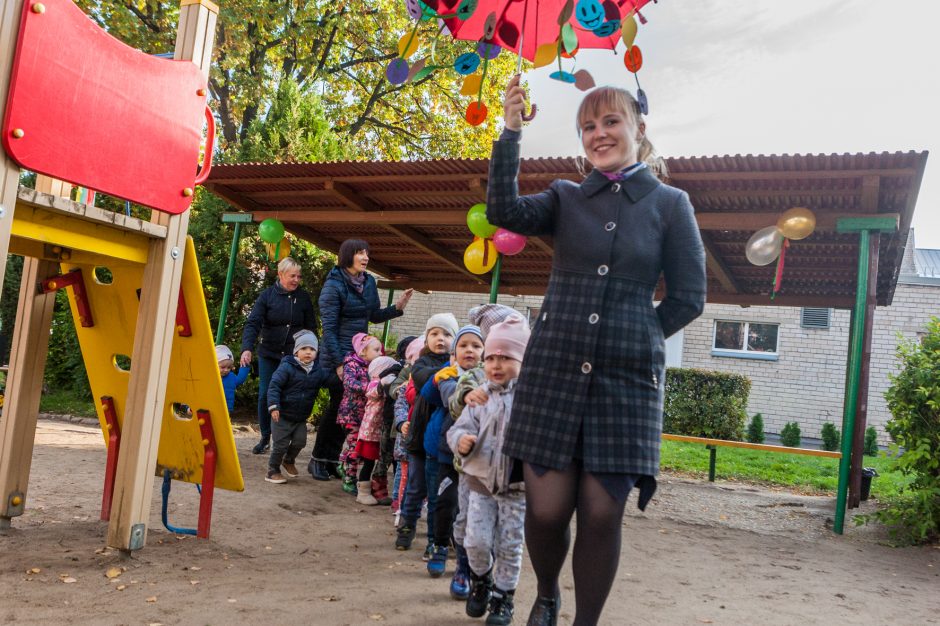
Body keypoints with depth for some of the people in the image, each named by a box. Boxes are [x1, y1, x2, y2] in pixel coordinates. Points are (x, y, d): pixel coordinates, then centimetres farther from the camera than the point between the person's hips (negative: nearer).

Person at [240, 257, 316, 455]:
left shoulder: (304, 297, 0)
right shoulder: (268, 295, -4)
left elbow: (311, 327, 5)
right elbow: (253, 323, -12)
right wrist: (247, 348, -27)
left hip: (294, 355, 0)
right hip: (268, 353, 0)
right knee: (265, 395, 0)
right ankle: (265, 438, 16)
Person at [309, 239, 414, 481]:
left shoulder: (369, 282, 7)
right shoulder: (334, 285, -12)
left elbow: (374, 316, 14)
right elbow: (329, 328, -14)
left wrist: (397, 307, -2)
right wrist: (339, 363, -18)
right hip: (337, 355, -6)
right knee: (337, 405, -1)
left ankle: (332, 460, 19)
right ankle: (318, 460, 13)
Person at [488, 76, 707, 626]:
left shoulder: (670, 204, 5)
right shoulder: (566, 198, 10)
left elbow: (688, 298, 3)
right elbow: (505, 212, -9)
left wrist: (632, 338, 0)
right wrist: (512, 130, -13)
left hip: (627, 378, -1)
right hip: (555, 370, 1)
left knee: (602, 514, 0)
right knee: (546, 508, 0)